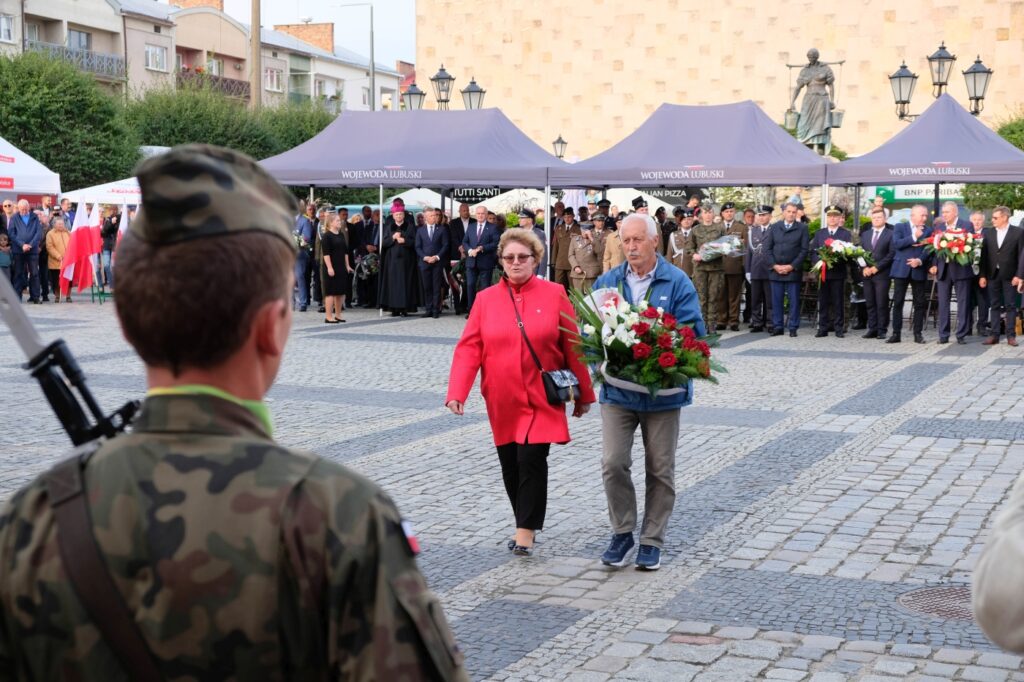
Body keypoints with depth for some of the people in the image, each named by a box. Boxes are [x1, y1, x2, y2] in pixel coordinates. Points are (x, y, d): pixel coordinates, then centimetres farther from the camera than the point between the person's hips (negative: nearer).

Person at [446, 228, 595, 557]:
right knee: (510, 465, 9)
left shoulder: (555, 295, -1)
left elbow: (573, 348, 1)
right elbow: (469, 348, -2)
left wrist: (584, 394, 3)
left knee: (532, 460, -12)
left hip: (541, 399, -3)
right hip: (502, 402, 3)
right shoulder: (485, 299, 4)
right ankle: (526, 524, 26)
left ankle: (525, 532, -2)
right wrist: (457, 392, -13)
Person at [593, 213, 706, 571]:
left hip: (663, 391, -1)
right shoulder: (607, 282, 5)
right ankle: (622, 532, 13)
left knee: (660, 469, 7)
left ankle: (652, 540, 20)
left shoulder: (678, 283, -4)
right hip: (617, 390, 2)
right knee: (613, 463, -6)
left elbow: (692, 332, -8)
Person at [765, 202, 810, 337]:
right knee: (776, 300, 4)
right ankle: (777, 327, 10)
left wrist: (791, 266, -10)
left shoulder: (802, 228, 2)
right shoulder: (774, 228, 9)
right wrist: (775, 265, -6)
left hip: (793, 270, -2)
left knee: (794, 300, -1)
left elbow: (804, 250, -3)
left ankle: (793, 328, 4)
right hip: (776, 269, 2)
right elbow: (767, 248, 6)